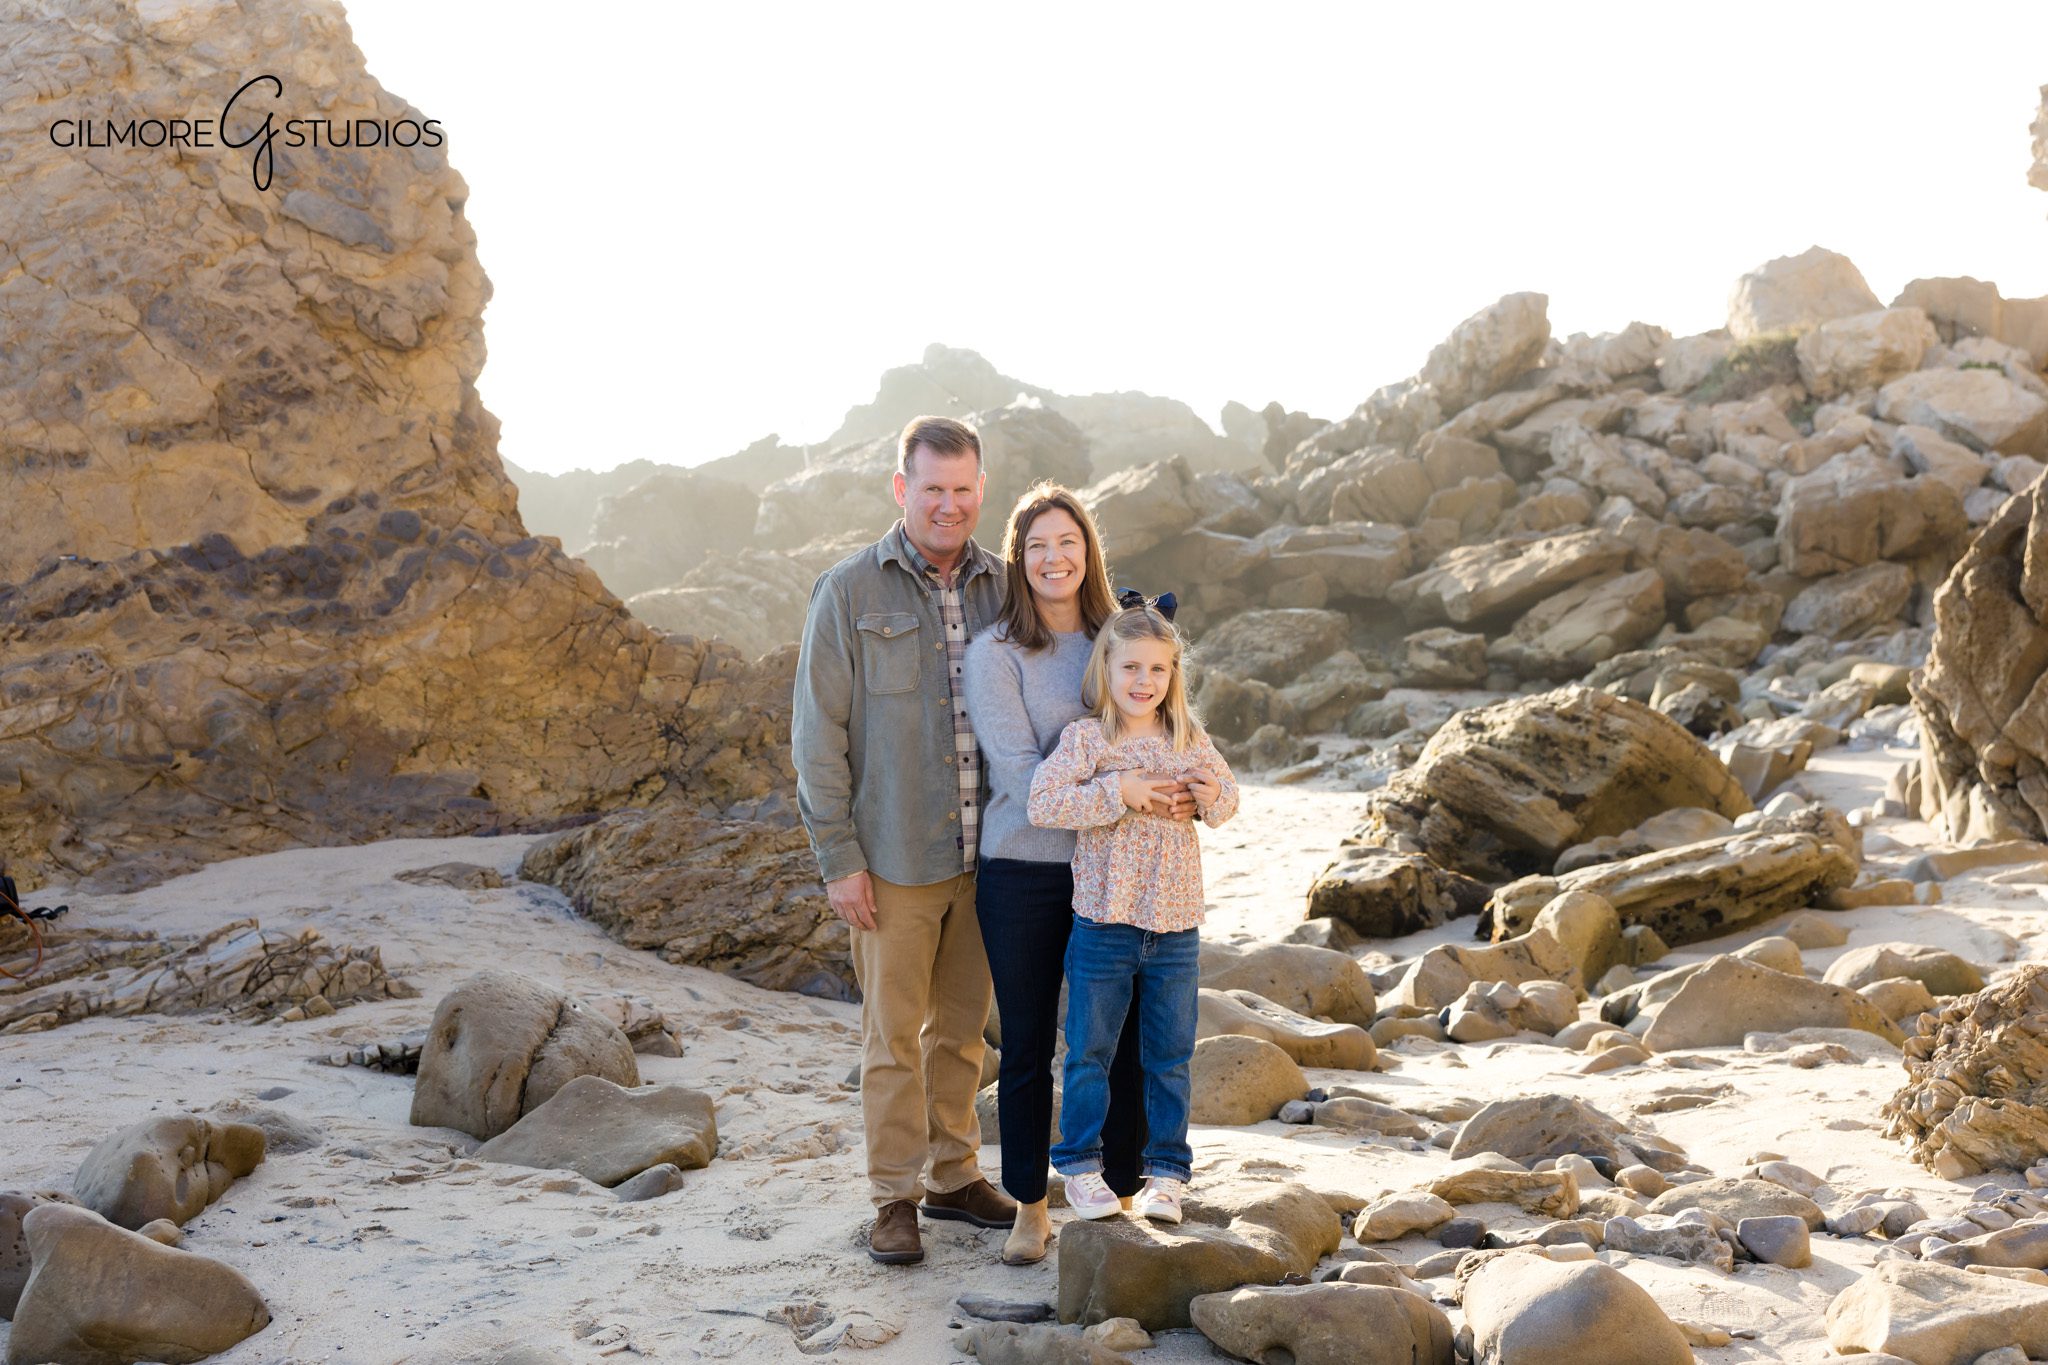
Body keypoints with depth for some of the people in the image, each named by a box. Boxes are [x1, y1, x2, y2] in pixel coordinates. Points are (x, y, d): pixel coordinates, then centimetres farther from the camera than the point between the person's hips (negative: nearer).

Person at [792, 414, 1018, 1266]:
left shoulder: (1002, 589, 7)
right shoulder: (849, 592, -5)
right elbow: (818, 734, -6)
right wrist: (838, 858, -10)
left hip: (986, 855, 4)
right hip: (894, 861, -4)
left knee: (963, 1027, 14)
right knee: (895, 1034, 3)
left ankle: (953, 1176, 28)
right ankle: (894, 1198, 15)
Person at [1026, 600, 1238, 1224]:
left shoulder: (1191, 740, 5)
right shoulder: (1086, 738, -7)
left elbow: (1226, 795, 17)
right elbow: (1042, 803, -18)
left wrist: (1215, 796, -6)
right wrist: (1116, 793, -22)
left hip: (1177, 926, 3)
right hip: (1104, 922, -3)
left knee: (1170, 1056, 10)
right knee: (1090, 1050, 8)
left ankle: (1166, 1172, 21)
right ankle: (1080, 1165, 22)